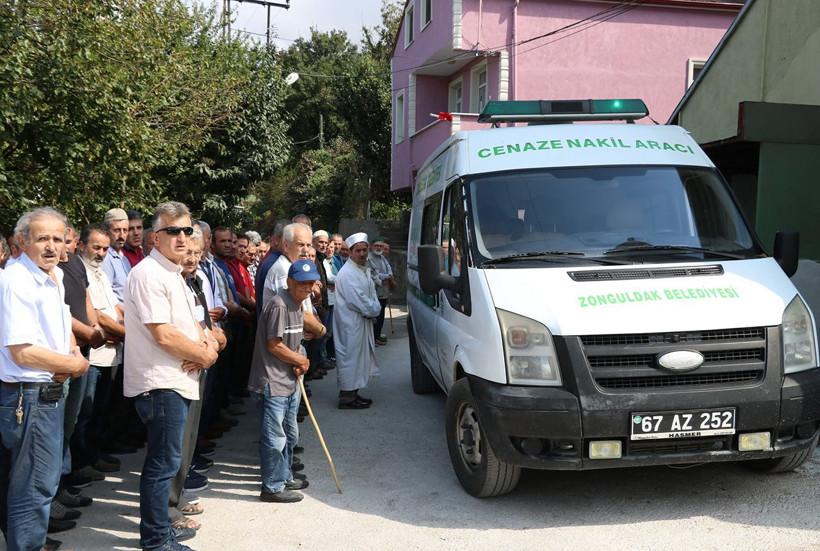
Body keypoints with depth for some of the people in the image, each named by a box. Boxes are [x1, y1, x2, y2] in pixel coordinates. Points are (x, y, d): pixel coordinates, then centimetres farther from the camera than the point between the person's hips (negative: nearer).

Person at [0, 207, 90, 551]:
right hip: (29, 397, -10)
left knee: (29, 482, 22)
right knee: (35, 487, 1)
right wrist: (75, 365, -12)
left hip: (49, 393, 10)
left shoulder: (54, 277, 10)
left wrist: (72, 352, 0)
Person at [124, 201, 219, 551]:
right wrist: (204, 354, -9)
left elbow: (190, 322, 20)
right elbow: (163, 336, -22)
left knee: (164, 462, 19)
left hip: (177, 381, 10)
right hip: (160, 384, -10)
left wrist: (206, 345, -2)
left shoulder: (172, 273, 16)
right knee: (163, 464, -1)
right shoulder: (149, 274, -16)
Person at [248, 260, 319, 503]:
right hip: (272, 383, -10)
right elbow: (274, 345, -19)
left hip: (290, 382, 10)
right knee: (275, 438, -2)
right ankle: (272, 487, 10)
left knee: (290, 435, 21)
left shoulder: (298, 306, 12)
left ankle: (284, 477, 36)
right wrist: (301, 361, -7)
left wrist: (300, 363, -2)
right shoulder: (278, 305, -18)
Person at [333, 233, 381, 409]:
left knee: (360, 357, 16)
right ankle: (347, 398, 5)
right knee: (350, 357, -3)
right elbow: (357, 300, -23)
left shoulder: (364, 269, 13)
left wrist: (374, 309, -2)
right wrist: (373, 309, -10)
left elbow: (372, 294, 17)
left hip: (363, 321, 10)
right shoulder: (347, 273, -19)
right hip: (351, 323, -10)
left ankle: (352, 393, 28)